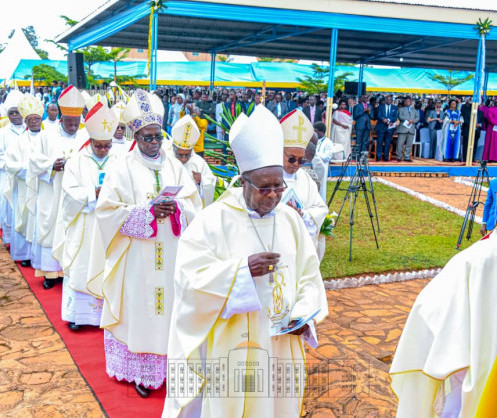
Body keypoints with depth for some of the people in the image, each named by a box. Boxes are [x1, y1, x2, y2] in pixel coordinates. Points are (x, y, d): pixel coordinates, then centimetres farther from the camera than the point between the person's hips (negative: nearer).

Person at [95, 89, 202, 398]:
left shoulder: (175, 167, 8)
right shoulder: (123, 169, -2)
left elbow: (195, 205, 8)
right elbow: (108, 210, -8)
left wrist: (176, 207, -14)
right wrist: (148, 212, -17)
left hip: (171, 256, 3)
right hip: (138, 258, -3)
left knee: (171, 307, 6)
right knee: (140, 308, 1)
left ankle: (169, 363, 20)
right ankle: (142, 370, 12)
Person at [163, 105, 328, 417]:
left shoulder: (291, 220, 3)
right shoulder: (214, 219, -11)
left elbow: (309, 275, 6)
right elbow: (191, 276, -16)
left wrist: (304, 313, -11)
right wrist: (242, 269, -25)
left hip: (282, 345, 5)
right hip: (231, 347, -4)